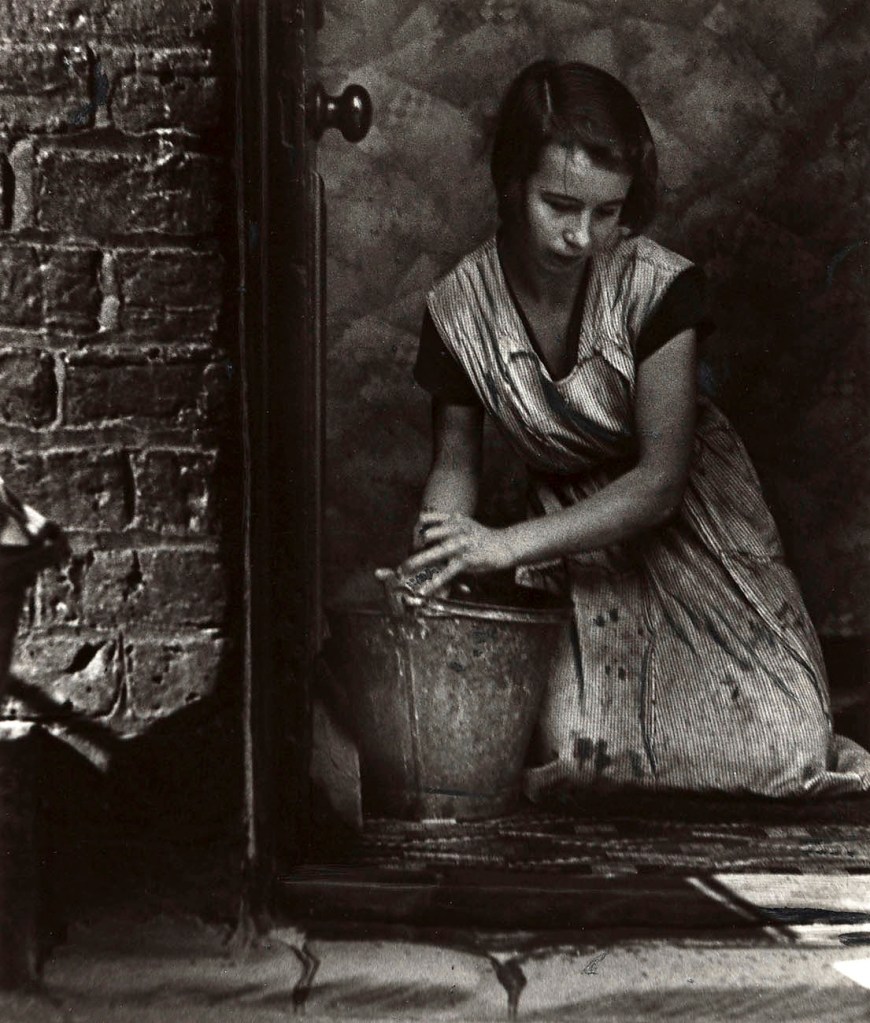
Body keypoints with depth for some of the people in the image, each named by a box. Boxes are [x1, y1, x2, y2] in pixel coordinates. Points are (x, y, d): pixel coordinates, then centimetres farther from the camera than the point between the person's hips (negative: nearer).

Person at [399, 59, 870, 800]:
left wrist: (507, 545, -33)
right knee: (572, 751, -19)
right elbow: (456, 463, -1)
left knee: (788, 746, -15)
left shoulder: (660, 288, -23)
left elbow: (661, 479, -24)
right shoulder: (460, 309, -15)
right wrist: (437, 564, -21)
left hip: (686, 512, -1)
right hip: (573, 530, 2)